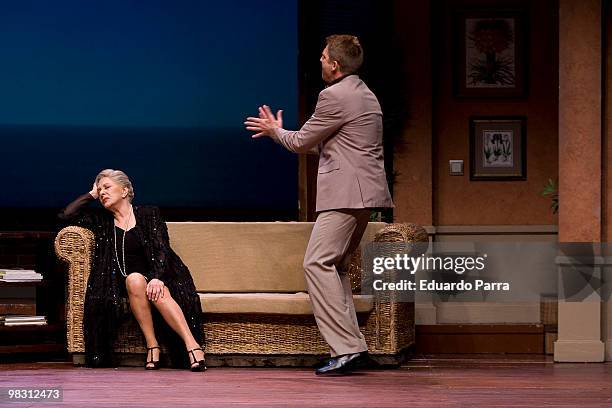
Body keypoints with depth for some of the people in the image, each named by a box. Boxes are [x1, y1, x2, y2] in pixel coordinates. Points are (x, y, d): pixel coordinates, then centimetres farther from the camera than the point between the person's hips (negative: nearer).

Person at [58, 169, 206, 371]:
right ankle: (152, 346, -37)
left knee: (158, 292, -38)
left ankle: (192, 345, -48)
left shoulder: (148, 215, 9)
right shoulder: (101, 220, 19)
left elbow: (161, 250, -3)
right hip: (122, 284, 2)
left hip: (155, 277, -2)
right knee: (135, 280, -35)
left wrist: (156, 277, -21)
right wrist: (92, 194, 17)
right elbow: (67, 214, 11)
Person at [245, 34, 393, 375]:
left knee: (318, 263, -13)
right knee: (334, 265, 14)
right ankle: (351, 348, 9)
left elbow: (302, 142, -3)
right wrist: (279, 132, 33)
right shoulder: (366, 95, 20)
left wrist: (276, 131, 17)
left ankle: (347, 347, -20)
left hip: (346, 193, -10)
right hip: (364, 194, 10)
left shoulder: (335, 96, -11)